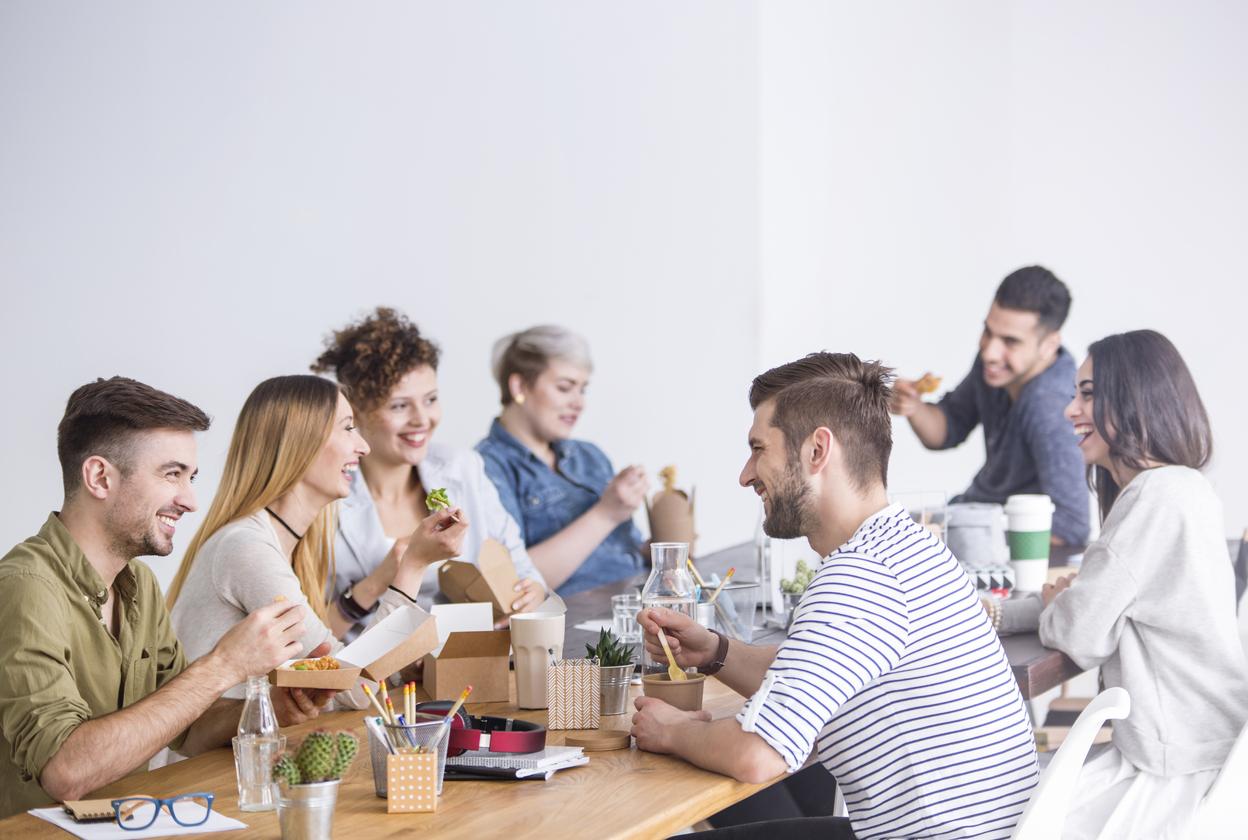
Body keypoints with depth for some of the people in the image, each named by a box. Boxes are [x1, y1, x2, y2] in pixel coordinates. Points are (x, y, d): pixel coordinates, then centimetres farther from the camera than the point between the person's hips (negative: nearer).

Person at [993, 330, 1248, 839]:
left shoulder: (1160, 495, -20)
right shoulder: (1171, 489, 12)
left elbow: (1082, 635, -18)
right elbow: (1102, 607, 18)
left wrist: (1053, 607, 5)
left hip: (1180, 776, -10)